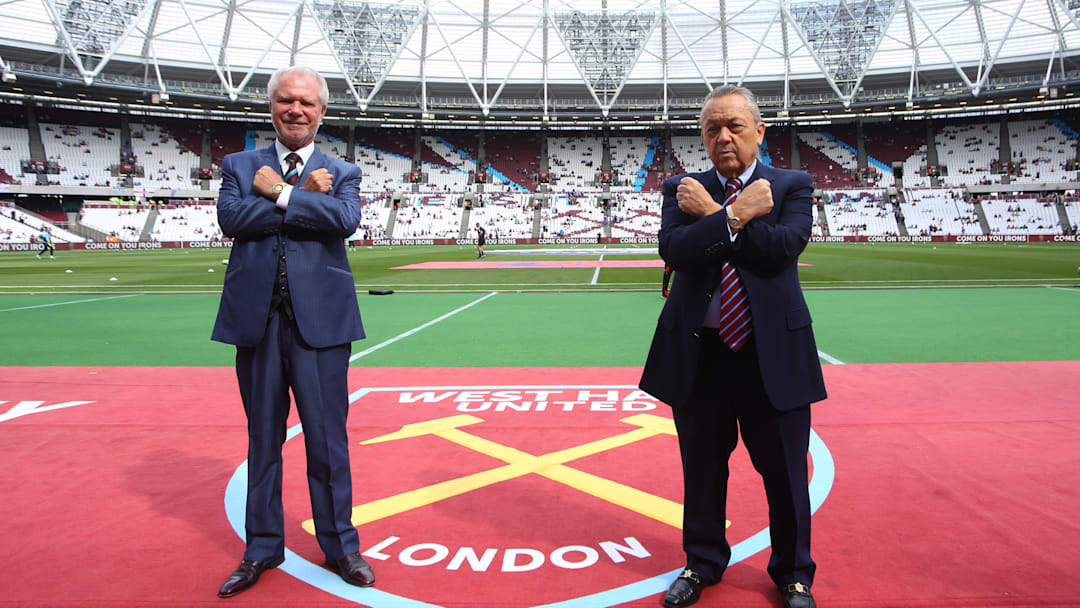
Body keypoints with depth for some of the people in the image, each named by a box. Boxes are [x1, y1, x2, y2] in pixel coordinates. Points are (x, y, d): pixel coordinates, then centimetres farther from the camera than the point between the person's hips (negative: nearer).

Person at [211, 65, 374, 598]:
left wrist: (278, 193, -9)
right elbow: (231, 217, -7)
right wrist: (302, 196, -8)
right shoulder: (240, 165, 13)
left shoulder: (341, 173, 9)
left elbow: (345, 218, -13)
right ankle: (262, 549, 27)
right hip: (256, 319, 2)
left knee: (327, 439, 3)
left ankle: (339, 546, 20)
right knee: (263, 439, 13)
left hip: (319, 320, -2)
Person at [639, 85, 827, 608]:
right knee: (702, 471, 15)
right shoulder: (683, 190, 6)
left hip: (772, 353, -1)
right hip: (698, 354, 1)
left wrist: (713, 213, -12)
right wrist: (736, 214, -17)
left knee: (785, 473, 10)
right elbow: (673, 249, -12)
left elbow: (784, 246, -16)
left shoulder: (792, 186, 3)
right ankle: (702, 563, 38)